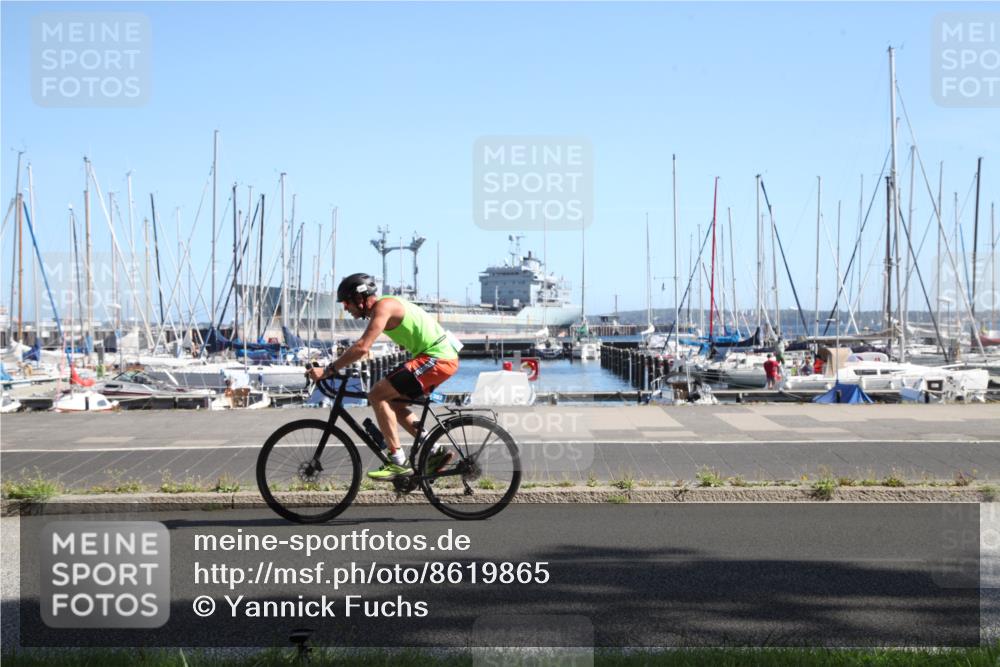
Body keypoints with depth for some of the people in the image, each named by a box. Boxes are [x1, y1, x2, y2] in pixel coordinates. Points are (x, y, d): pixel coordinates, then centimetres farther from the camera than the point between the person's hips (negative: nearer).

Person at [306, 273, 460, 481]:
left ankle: (398, 462, -11)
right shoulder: (387, 304, 17)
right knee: (391, 402, 17)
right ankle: (435, 450, 16)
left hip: (436, 358, -10)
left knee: (377, 395, -12)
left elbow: (362, 347, -24)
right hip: (443, 357, 10)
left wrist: (327, 371, -21)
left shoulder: (383, 306, -14)